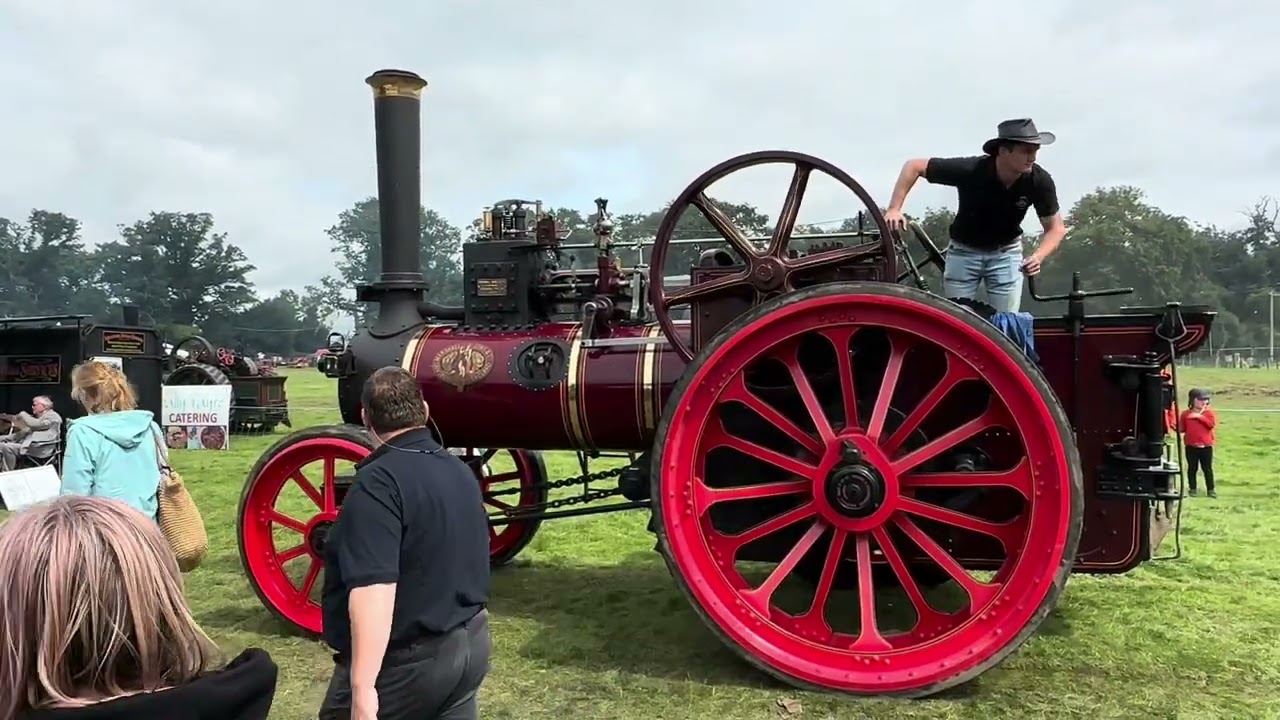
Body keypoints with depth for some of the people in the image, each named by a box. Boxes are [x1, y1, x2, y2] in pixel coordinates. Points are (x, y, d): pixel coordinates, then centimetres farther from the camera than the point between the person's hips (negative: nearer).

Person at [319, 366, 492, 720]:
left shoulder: (380, 481, -20)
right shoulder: (461, 471, 8)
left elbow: (374, 587, -29)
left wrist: (363, 687, -30)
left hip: (407, 662, -8)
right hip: (470, 643, 8)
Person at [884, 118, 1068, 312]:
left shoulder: (1040, 180, -22)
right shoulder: (970, 170, -28)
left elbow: (1056, 228, -11)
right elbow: (914, 166, -20)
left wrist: (1038, 256, -31)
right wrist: (894, 208, -30)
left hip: (1006, 252, 1)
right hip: (964, 250, -1)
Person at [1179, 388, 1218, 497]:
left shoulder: (1209, 412, 0)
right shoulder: (1186, 413, 1)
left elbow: (1212, 424, -17)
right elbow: (1181, 428, 7)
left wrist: (1200, 416, -21)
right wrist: (1181, 429, -14)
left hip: (1206, 446, 0)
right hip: (1191, 446, 1)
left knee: (1207, 468, 4)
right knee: (1192, 468, 7)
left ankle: (1211, 489, 12)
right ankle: (1192, 488, 16)